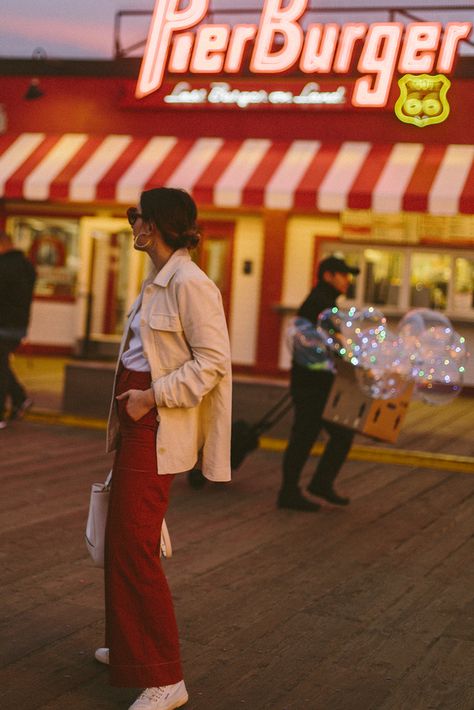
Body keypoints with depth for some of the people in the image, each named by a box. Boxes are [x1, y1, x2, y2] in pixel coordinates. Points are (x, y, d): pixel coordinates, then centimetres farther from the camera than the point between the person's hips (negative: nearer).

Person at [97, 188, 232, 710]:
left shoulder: (190, 285, -17)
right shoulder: (156, 283, 13)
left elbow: (213, 361, -20)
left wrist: (151, 397, -19)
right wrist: (123, 415, 19)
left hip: (159, 428, -10)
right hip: (135, 418, 10)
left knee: (134, 546, -8)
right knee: (123, 540, 17)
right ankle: (129, 646, 33)